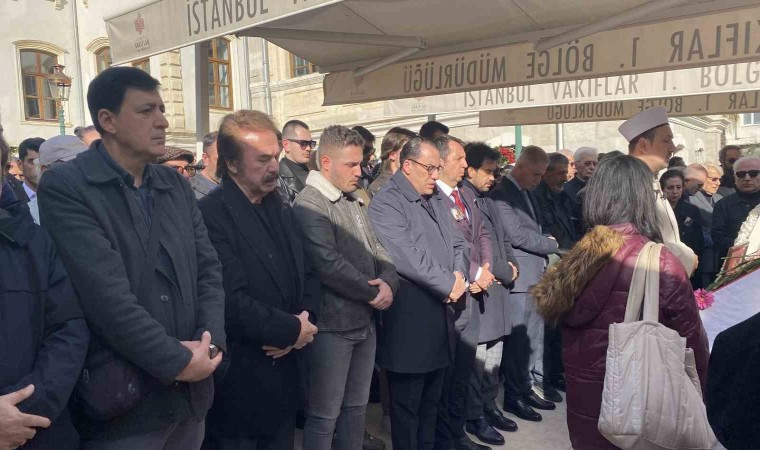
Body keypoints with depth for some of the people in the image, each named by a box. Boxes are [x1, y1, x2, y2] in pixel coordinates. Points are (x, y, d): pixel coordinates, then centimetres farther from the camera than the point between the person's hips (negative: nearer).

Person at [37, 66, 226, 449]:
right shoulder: (64, 188, -12)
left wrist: (210, 341, -9)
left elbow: (208, 268, 5)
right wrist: (176, 360, -17)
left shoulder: (176, 184, 9)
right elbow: (107, 295, -20)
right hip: (123, 406, -6)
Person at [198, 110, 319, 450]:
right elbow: (231, 301, -25)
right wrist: (292, 330, -15)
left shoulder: (280, 210, 9)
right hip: (239, 380, -7)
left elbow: (306, 273, 12)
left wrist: (306, 317, -8)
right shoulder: (210, 215, -18)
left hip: (284, 374, 8)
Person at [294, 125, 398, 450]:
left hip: (364, 320, 8)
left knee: (357, 405, 19)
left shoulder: (355, 201, 12)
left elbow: (377, 249, 13)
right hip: (332, 324, -8)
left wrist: (389, 281, -8)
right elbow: (329, 265, -24)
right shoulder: (310, 204, -14)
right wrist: (374, 293, -14)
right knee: (324, 414, 5)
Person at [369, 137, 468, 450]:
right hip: (410, 322, -8)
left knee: (431, 402, 18)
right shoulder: (386, 204, -12)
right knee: (407, 405, 7)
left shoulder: (436, 201, 15)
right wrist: (448, 284, -14)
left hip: (440, 315, 8)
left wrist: (459, 276, -5)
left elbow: (458, 244, 15)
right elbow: (407, 258, -22)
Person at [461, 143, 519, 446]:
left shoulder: (487, 200, 16)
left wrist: (512, 265, 1)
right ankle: (474, 416, 13)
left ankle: (489, 406, 29)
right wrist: (506, 272, -8)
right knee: (476, 356, 0)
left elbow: (503, 238, 20)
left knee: (494, 353, 16)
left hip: (498, 287, 9)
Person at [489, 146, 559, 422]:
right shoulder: (501, 195, -12)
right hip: (517, 276, -8)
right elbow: (518, 236, -16)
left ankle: (525, 388, 26)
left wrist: (546, 249, 2)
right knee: (517, 337, -2)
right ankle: (513, 396, 10)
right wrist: (552, 244, -4)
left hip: (536, 274, 9)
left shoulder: (528, 193, 15)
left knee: (532, 336, 13)